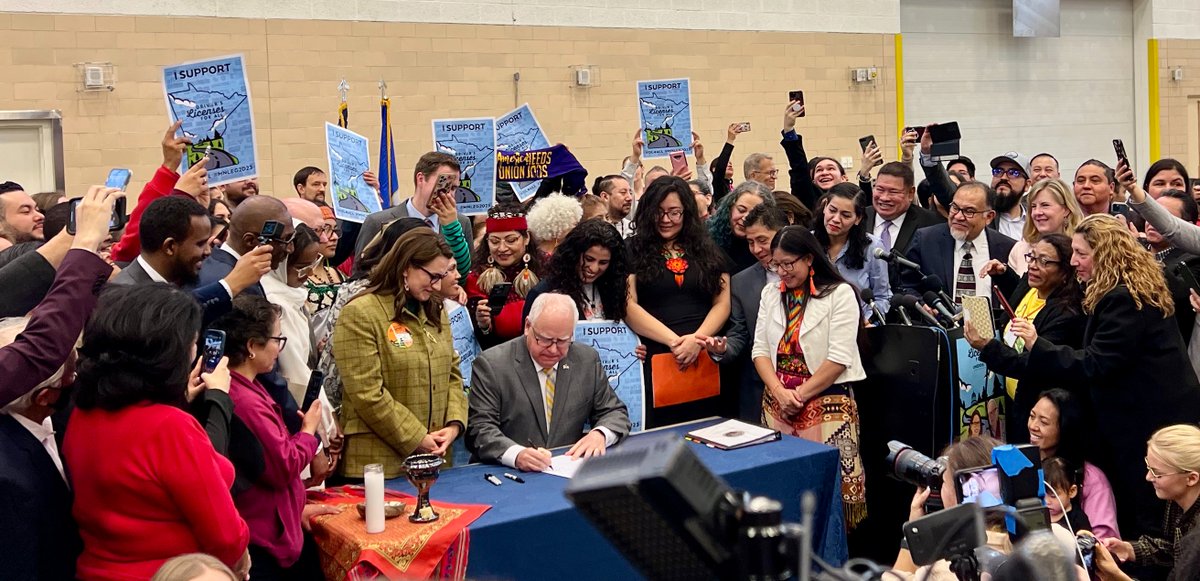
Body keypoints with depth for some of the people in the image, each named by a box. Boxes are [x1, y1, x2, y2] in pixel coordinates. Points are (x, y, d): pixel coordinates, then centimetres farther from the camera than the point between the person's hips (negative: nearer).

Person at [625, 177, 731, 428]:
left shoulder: (708, 250, 14)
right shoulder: (634, 250, 5)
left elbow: (722, 303, 7)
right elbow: (628, 305, -6)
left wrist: (697, 339, -11)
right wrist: (674, 341, -14)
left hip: (704, 359, 2)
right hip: (653, 360, -2)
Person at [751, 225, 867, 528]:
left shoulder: (840, 294, -5)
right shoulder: (770, 294, 12)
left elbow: (839, 358, -11)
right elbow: (760, 350, 7)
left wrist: (800, 395, -11)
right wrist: (780, 393, -8)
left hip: (827, 403, -5)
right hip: (777, 403, 5)